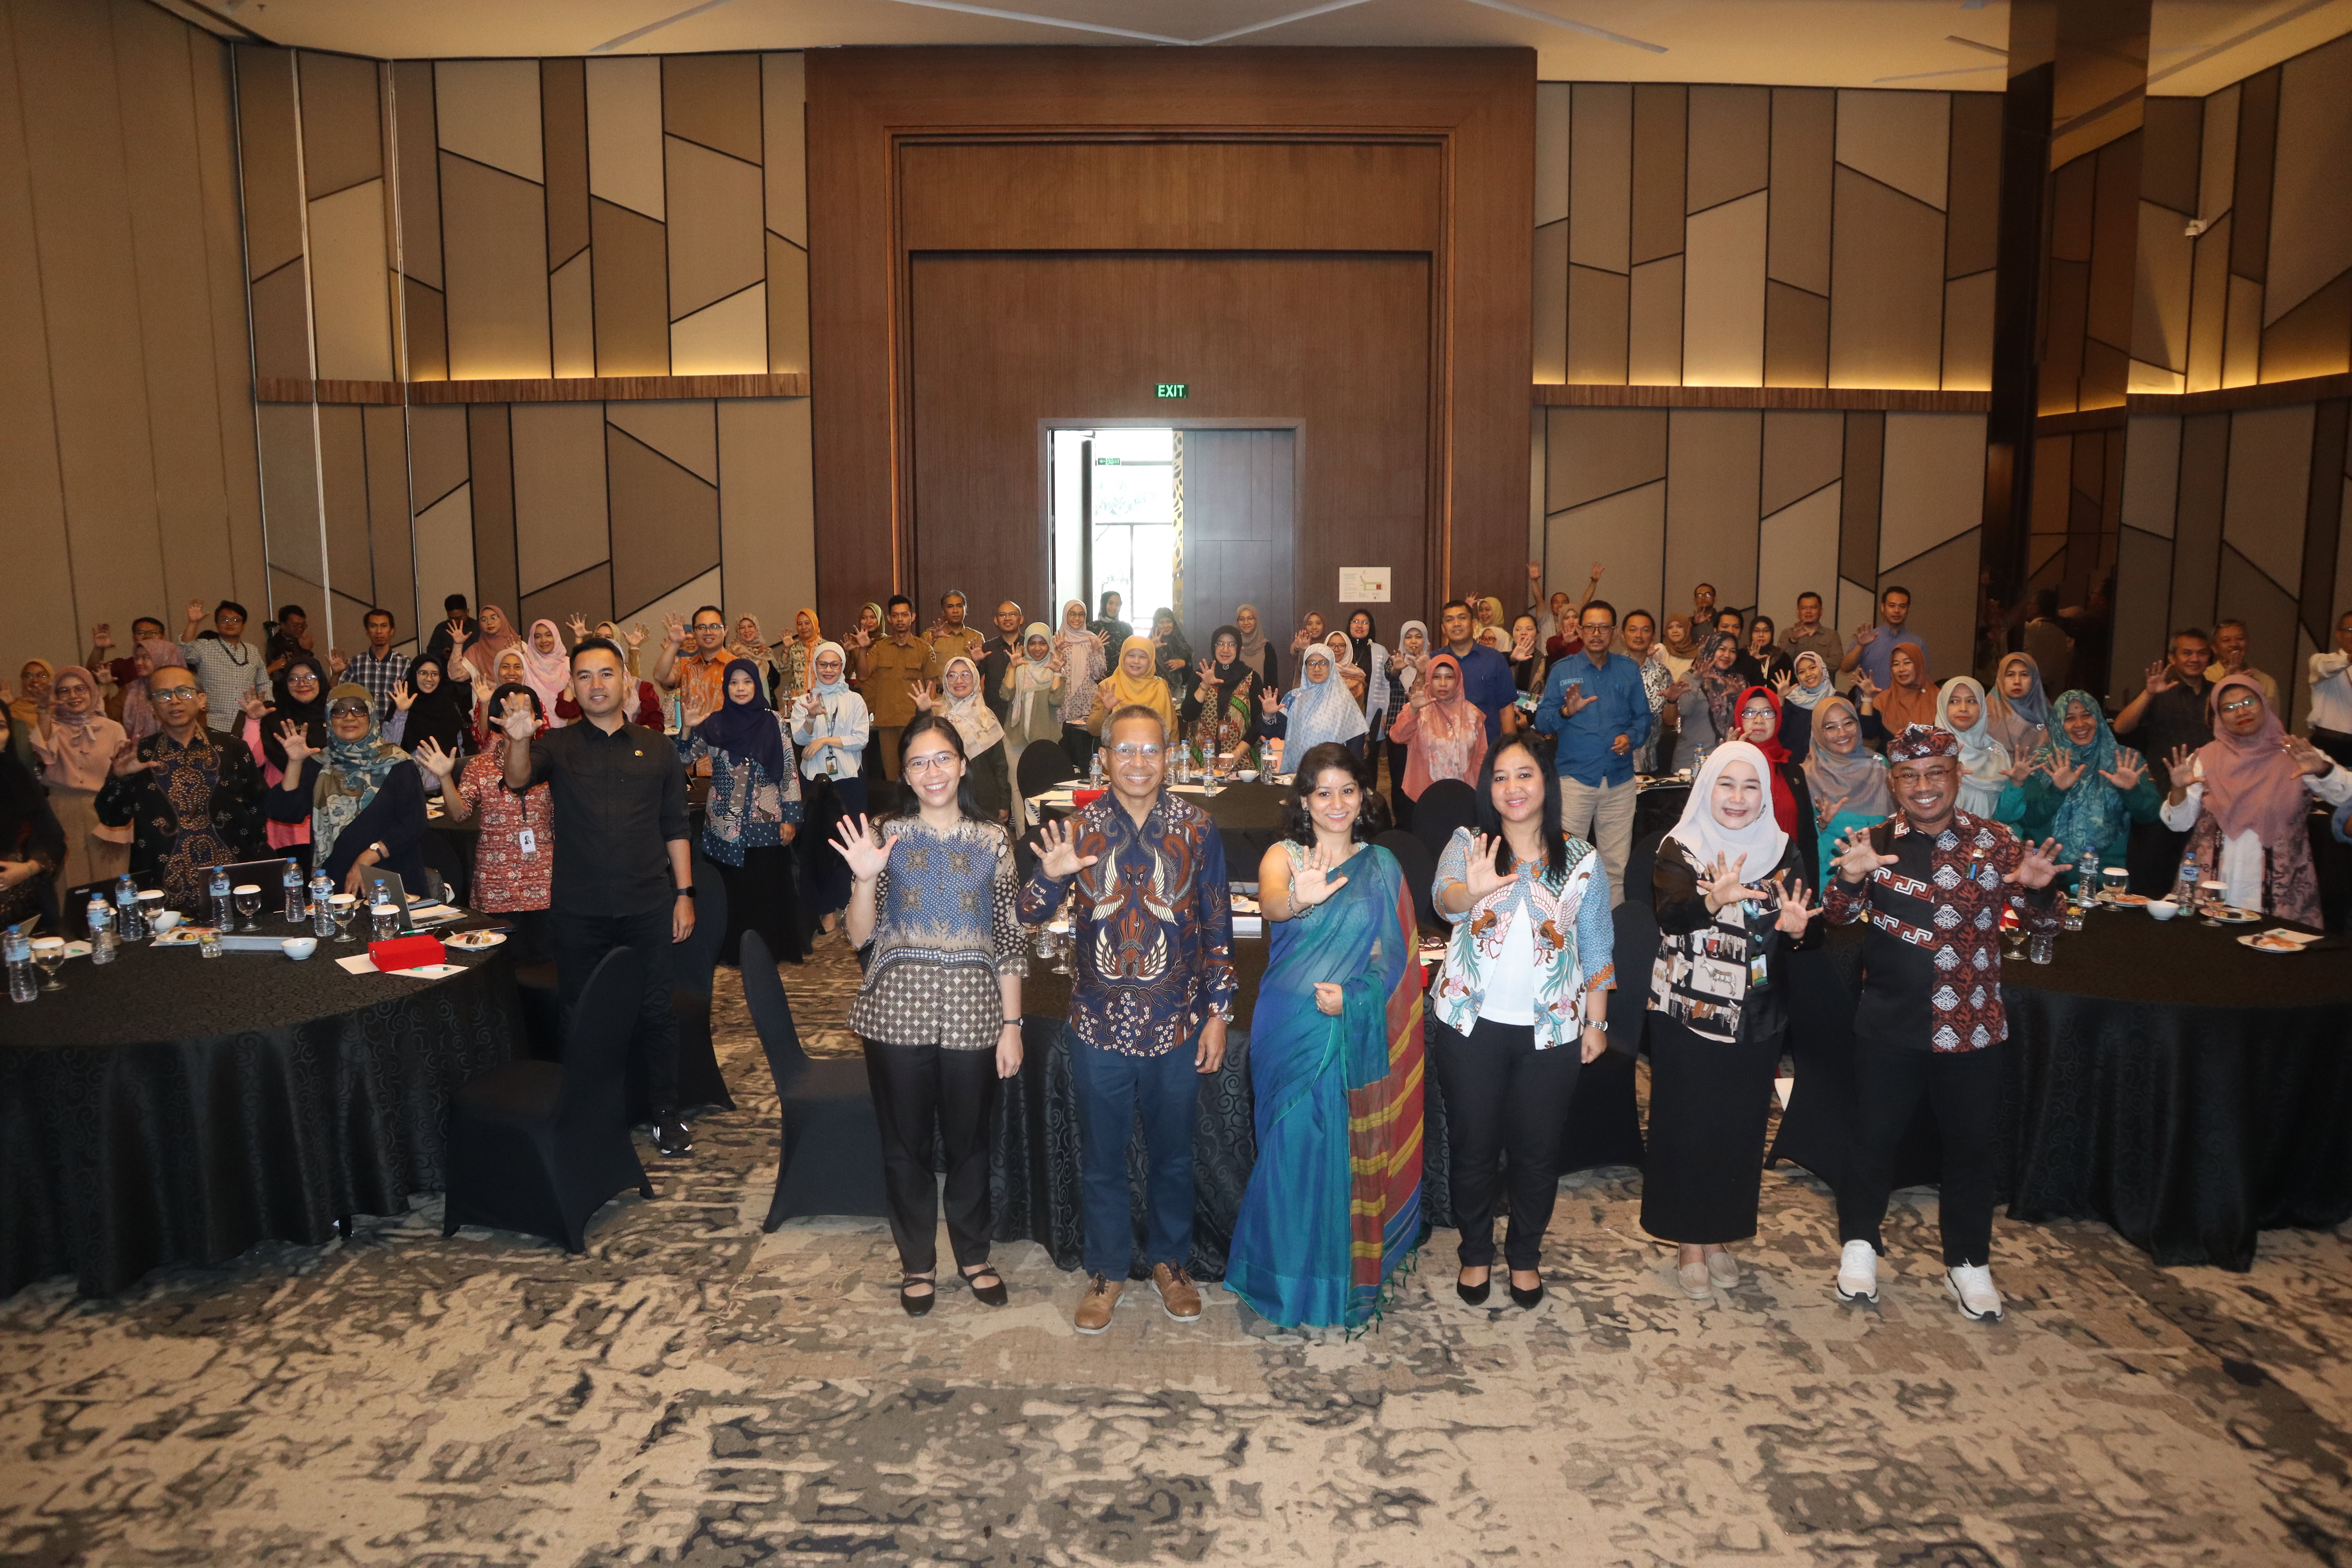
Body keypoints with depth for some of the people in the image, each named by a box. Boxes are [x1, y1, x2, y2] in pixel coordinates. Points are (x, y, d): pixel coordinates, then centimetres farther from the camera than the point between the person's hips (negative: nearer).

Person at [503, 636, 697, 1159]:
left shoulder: (656, 748, 8)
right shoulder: (558, 745, 4)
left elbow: (675, 827, 9)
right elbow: (519, 779, -17)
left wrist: (685, 893, 4)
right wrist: (519, 741, -39)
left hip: (647, 906, 0)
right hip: (579, 910, 0)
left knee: (655, 1011, 5)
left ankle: (665, 1113, 18)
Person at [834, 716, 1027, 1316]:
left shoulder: (993, 840, 2)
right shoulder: (887, 837, 1)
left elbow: (1009, 940, 3)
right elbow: (860, 937, -1)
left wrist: (1012, 1025, -1)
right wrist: (865, 878, -19)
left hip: (972, 1013, 0)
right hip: (898, 1012, 0)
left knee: (969, 1141, 12)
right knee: (906, 1143, 11)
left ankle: (973, 1253, 33)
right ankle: (917, 1261, 30)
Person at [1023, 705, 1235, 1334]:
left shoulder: (1196, 828, -6)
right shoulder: (1080, 827, -5)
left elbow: (1218, 927, -1)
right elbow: (1031, 915, -7)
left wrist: (1218, 1013, -3)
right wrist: (1051, 874, -28)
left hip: (1176, 1024, 0)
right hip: (1099, 1023, 0)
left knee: (1172, 1153, 17)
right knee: (1101, 1157, 15)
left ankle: (1171, 1261, 38)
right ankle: (1107, 1269, 35)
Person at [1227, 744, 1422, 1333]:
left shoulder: (1381, 866, 3)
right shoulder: (1284, 855, -3)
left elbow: (1391, 954, 3)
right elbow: (1270, 904, -26)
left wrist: (1351, 996, -16)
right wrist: (1299, 898, -50)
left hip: (1354, 1031, 1)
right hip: (1289, 1029, -1)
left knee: (1348, 1151, 7)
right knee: (1293, 1147, 3)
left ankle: (1346, 1276, 27)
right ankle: (1290, 1278, 23)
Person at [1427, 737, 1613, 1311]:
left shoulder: (1582, 860, 1)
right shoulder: (1467, 845, -4)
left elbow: (1596, 947, 7)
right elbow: (1444, 898, -25)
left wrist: (1596, 1021, 4)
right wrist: (1472, 890, -48)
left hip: (1550, 1028, 1)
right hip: (1471, 1024, -1)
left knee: (1538, 1150, 11)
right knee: (1472, 1145, 9)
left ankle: (1526, 1254, 33)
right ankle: (1475, 1251, 30)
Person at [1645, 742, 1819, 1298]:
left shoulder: (1784, 851, 4)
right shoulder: (1680, 848, -5)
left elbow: (1799, 932, 0)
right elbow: (1670, 916, -22)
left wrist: (1797, 927, -23)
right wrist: (1713, 900, -41)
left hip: (1756, 1020, 3)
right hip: (1686, 1014, -3)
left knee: (1740, 1128, 10)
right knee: (1687, 1127, 2)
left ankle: (1721, 1236, 27)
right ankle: (1690, 1243, 17)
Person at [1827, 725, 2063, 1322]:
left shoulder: (1994, 842, -4)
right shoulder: (1875, 842, -2)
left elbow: (2042, 925, -1)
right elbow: (1841, 918, -8)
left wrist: (2037, 889, -24)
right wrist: (1851, 879, -30)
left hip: (1969, 1026, 0)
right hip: (1888, 1024, 0)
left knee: (1972, 1144, 12)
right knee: (1874, 1137, 12)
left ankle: (1967, 1262, 31)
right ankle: (1860, 1241, 32)